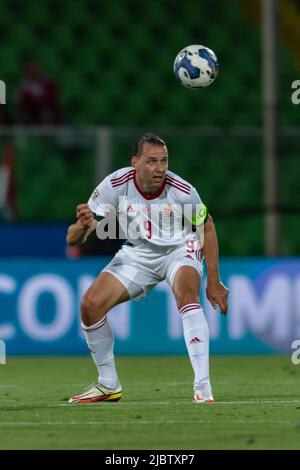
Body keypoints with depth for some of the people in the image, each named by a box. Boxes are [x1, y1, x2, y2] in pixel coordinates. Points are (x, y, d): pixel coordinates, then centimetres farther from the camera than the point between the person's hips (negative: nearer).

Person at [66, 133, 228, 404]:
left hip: (179, 249, -3)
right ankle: (108, 386, 8)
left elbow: (207, 228, -5)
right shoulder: (115, 185, -24)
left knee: (187, 295, -33)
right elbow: (73, 239, -21)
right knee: (90, 304, -11)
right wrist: (83, 226, -46)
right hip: (137, 254, 3)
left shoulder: (182, 191, -26)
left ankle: (203, 386, -34)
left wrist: (214, 282, -4)